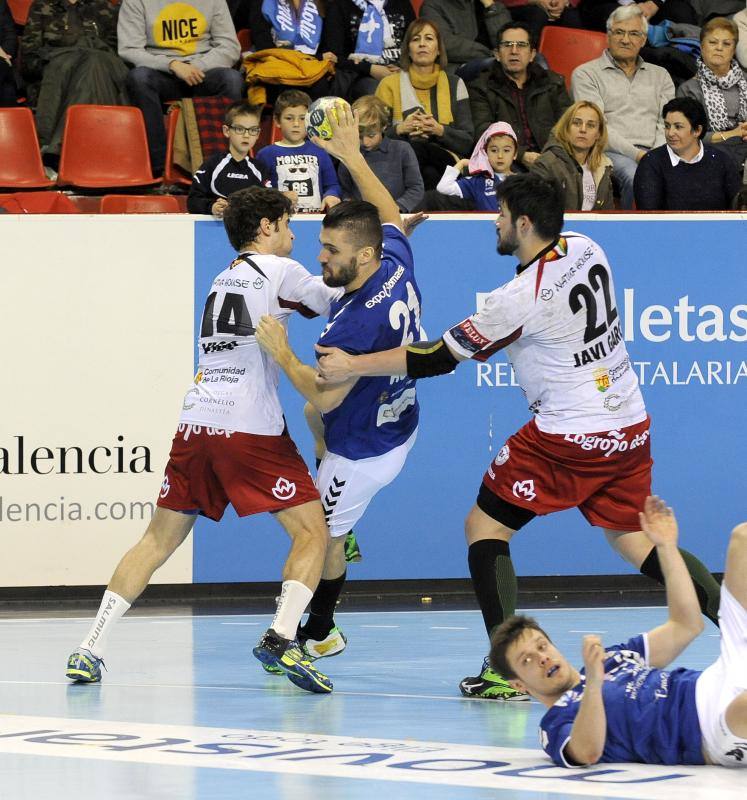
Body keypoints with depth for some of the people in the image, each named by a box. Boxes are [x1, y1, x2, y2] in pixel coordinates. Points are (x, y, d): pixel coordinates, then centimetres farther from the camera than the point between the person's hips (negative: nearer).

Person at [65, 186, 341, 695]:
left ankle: (90, 651, 5)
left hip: (196, 423, 7)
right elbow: (339, 300, 9)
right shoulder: (276, 270, 3)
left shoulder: (225, 277, 24)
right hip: (251, 428, -7)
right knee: (313, 533, 0)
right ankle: (281, 638, -19)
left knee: (159, 540, 12)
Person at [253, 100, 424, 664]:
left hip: (363, 453, -10)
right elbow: (389, 215, 10)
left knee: (324, 538, 10)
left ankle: (319, 633, 31)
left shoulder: (358, 320, -37)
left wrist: (280, 352, -22)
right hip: (403, 424, 10)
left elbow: (324, 396, -31)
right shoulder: (398, 263, -13)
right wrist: (353, 156, 11)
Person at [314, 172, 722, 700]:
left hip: (570, 436, -8)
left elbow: (439, 358, -13)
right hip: (631, 426, 8)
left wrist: (352, 366, -6)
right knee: (636, 541, 15)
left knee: (484, 527, 3)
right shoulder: (585, 249, 3)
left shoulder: (521, 299, -18)